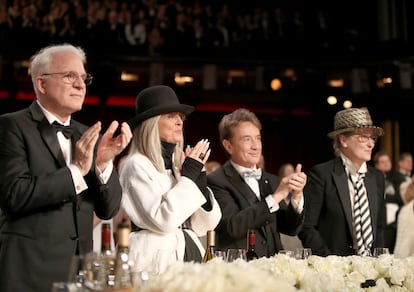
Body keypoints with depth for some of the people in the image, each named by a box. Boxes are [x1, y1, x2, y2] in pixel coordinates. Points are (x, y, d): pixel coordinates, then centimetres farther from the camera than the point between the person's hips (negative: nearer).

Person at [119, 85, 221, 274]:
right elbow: (163, 221, -17)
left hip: (191, 258, 6)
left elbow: (206, 225, 10)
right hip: (157, 265, -6)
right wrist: (189, 176, -9)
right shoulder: (136, 165, -5)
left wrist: (200, 180, -3)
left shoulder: (178, 164, 13)